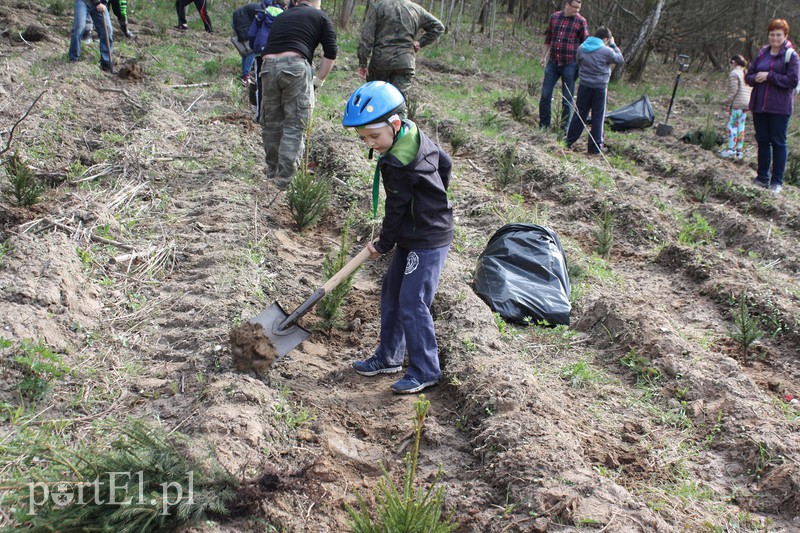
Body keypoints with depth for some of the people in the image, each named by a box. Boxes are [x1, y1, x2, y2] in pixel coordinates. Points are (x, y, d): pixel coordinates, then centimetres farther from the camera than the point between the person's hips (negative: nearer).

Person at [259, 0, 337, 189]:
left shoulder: (282, 16, 30)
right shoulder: (320, 16, 16)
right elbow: (331, 54, 6)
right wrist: (318, 80, 15)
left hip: (268, 65, 5)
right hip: (295, 66, -5)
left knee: (271, 122, 17)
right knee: (294, 125, 2)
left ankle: (272, 171, 30)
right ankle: (285, 178, -1)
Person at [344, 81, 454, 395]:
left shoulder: (398, 164, -26)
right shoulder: (415, 135, 2)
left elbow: (396, 209, -15)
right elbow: (445, 163, 16)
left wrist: (383, 244, 0)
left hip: (428, 241, -11)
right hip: (413, 238, 11)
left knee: (412, 303, -9)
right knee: (391, 294, 17)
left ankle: (425, 371, 3)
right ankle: (388, 357, 29)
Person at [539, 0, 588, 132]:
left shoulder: (580, 21, -4)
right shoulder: (554, 17, 5)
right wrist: (544, 56, 17)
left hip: (569, 64, -3)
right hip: (553, 62, 3)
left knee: (567, 99, 4)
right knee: (545, 95, 5)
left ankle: (565, 128, 14)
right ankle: (543, 125, 17)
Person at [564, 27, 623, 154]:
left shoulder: (581, 48, 3)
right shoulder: (606, 51, -12)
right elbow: (620, 59, 3)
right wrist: (613, 45, 10)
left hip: (584, 86, 4)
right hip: (600, 88, -4)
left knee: (579, 114, 13)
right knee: (598, 117, 5)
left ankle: (569, 141, 16)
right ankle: (595, 147, 9)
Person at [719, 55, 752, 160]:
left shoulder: (734, 74, -9)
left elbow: (733, 91, -15)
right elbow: (751, 90, 16)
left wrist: (727, 104, -11)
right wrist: (749, 102, 21)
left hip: (737, 104, -8)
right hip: (747, 104, 8)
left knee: (732, 125, -5)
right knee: (741, 126, 10)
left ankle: (731, 149, -9)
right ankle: (739, 150, 10)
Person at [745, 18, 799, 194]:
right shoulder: (762, 54, 10)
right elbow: (748, 76, 12)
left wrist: (769, 76, -16)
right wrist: (756, 78, -10)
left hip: (779, 108, -5)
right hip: (759, 106, 5)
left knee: (778, 143, 0)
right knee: (762, 141, 11)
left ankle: (777, 181, 6)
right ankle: (763, 177, 21)